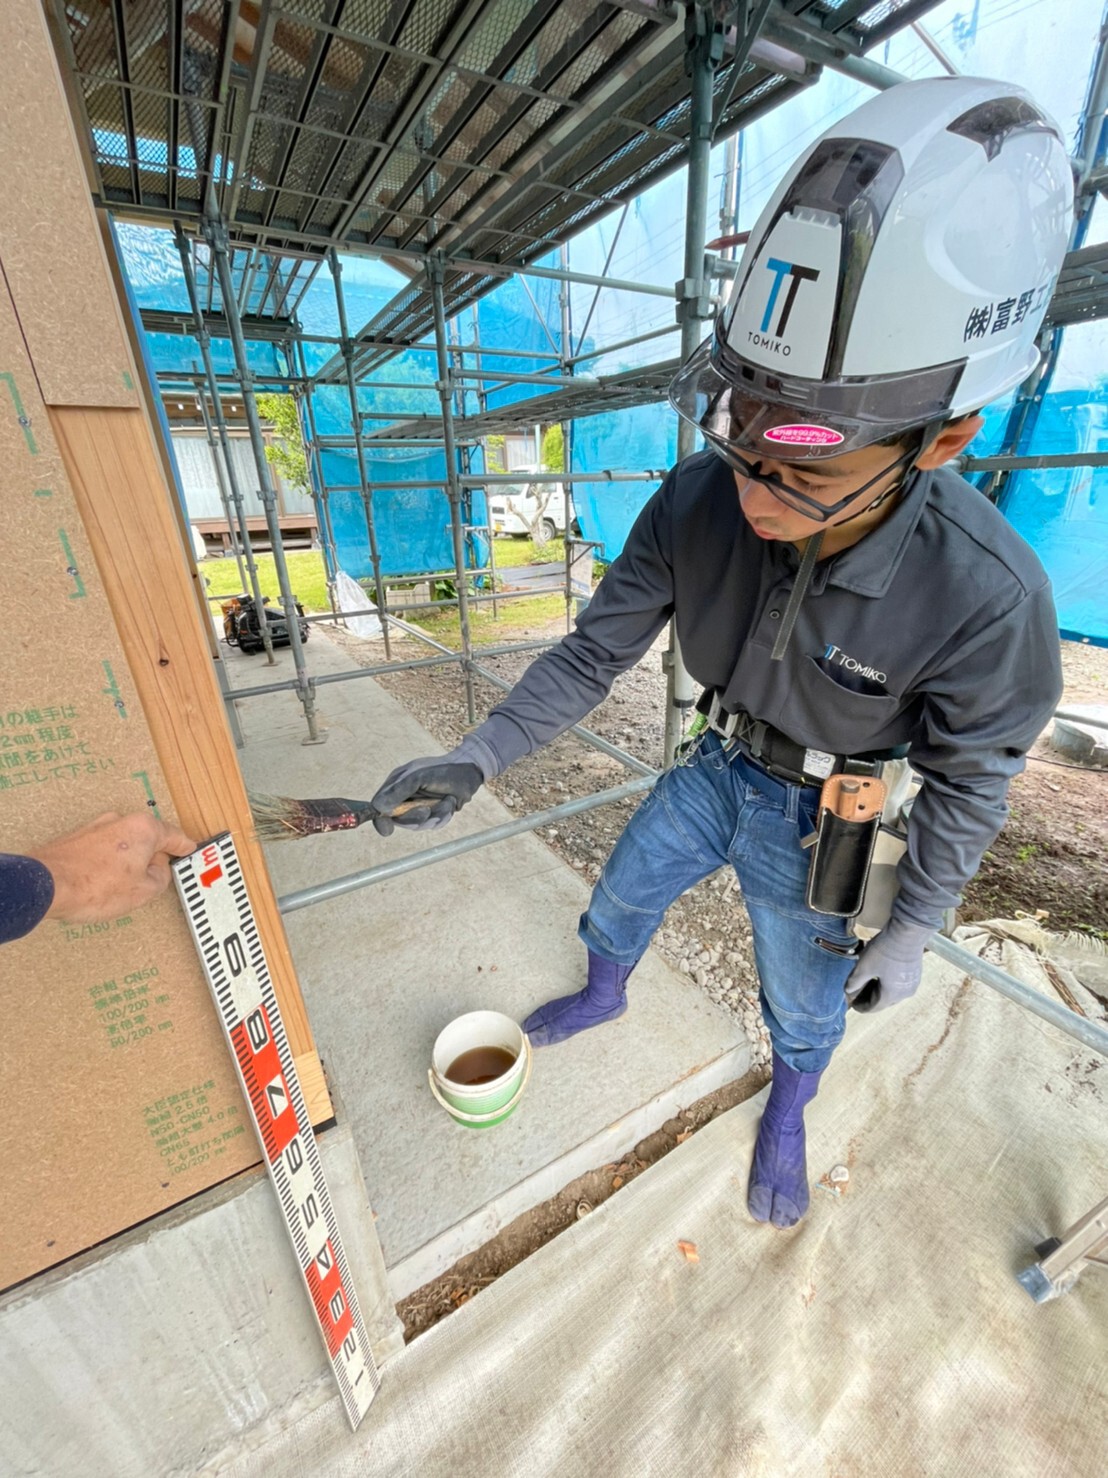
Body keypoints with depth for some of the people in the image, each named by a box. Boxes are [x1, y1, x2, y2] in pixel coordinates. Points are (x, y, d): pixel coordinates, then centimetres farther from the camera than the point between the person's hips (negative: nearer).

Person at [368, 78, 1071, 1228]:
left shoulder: (983, 597, -31)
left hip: (816, 821, -2)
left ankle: (787, 1114, 59)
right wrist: (480, 755, -21)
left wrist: (908, 936, -4)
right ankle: (605, 998, 60)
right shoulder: (698, 505, -23)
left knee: (804, 1006, 21)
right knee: (616, 905, 22)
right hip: (712, 773, 3)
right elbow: (596, 648, -13)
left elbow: (969, 787, -14)